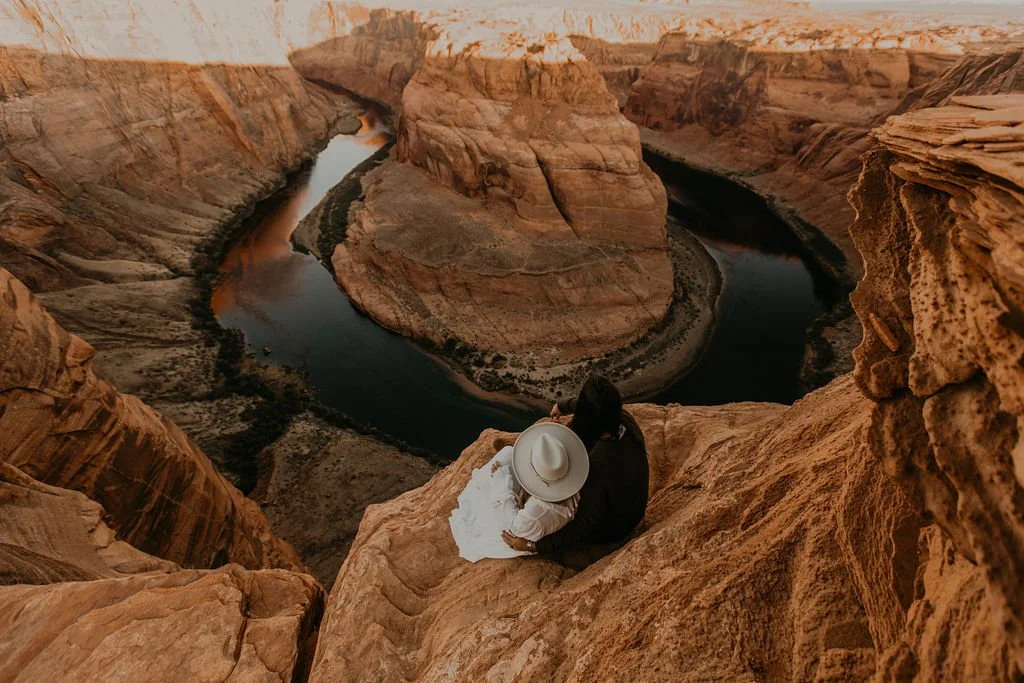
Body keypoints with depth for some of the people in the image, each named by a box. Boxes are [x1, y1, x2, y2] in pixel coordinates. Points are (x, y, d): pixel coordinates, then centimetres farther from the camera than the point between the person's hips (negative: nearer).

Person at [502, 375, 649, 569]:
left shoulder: (599, 465, -43)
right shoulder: (625, 420, -24)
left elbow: (586, 527, -30)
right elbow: (601, 406, 0)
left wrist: (533, 545, -24)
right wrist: (564, 405, 19)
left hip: (611, 529, -6)